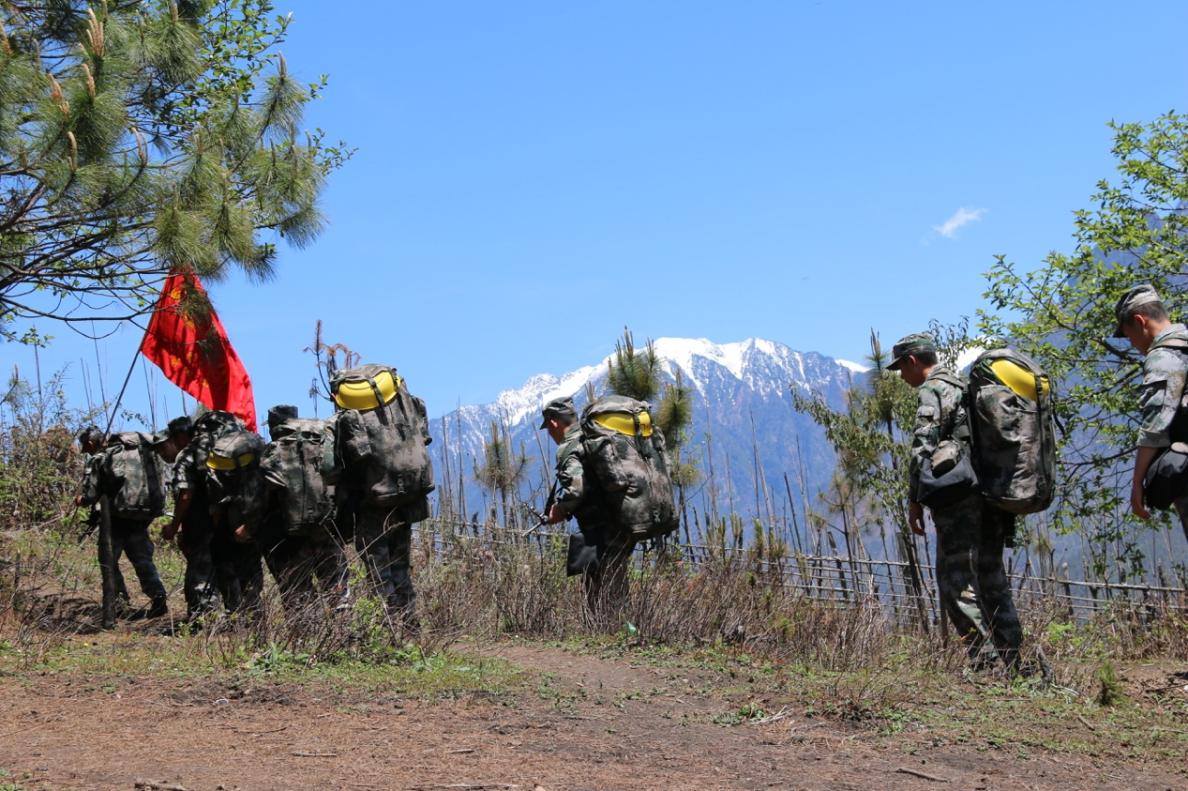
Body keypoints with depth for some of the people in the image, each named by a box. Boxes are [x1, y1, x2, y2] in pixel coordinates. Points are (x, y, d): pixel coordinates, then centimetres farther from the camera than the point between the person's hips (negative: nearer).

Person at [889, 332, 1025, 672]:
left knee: (955, 582, -8)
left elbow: (923, 448, -15)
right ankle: (1014, 663, 12)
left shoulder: (932, 390, -5)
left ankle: (980, 660, -15)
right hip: (993, 497, 9)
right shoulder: (968, 387, 22)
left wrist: (914, 500, -10)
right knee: (992, 581, 12)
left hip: (958, 498, -9)